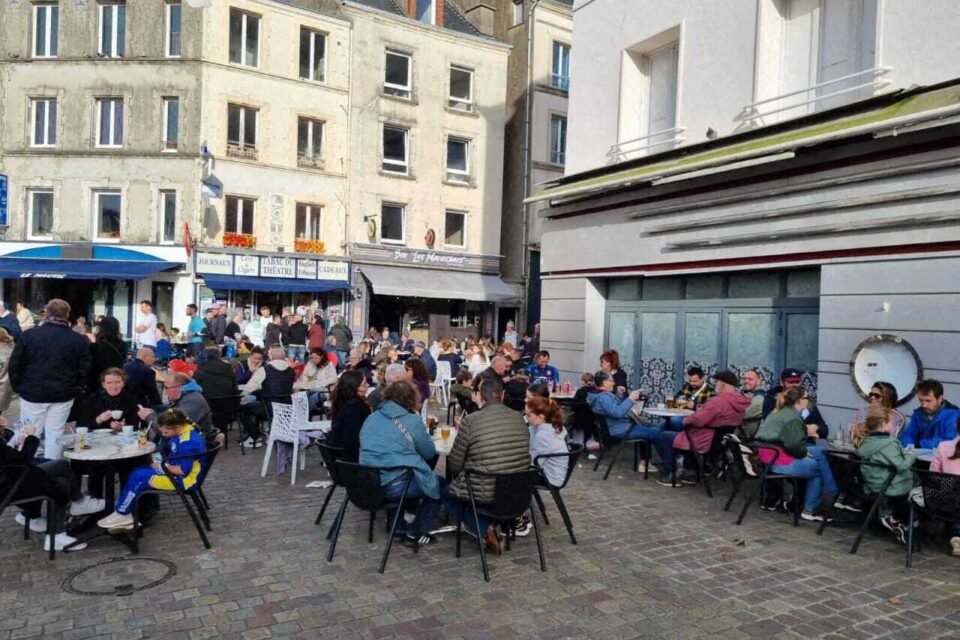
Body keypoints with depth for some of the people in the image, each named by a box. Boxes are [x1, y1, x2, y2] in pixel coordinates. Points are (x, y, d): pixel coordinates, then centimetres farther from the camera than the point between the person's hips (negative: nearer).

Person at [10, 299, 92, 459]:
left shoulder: (28, 335, -2)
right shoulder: (79, 340, -2)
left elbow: (14, 365, 0)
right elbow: (84, 370, -1)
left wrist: (18, 387, 11)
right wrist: (75, 391, 10)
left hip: (32, 393, 0)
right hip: (63, 395, 0)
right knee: (54, 435, 6)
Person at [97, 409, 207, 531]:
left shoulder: (188, 441, -27)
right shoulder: (182, 433, 3)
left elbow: (183, 470, -27)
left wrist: (162, 467, -14)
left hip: (183, 479, -11)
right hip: (174, 471, 11)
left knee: (138, 477, -9)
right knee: (137, 472, 7)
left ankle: (122, 514, 9)